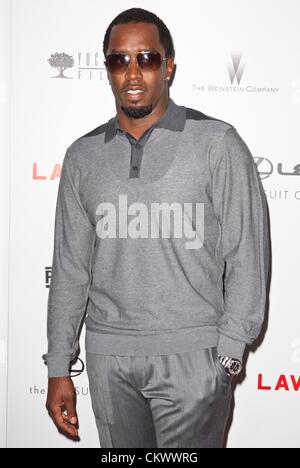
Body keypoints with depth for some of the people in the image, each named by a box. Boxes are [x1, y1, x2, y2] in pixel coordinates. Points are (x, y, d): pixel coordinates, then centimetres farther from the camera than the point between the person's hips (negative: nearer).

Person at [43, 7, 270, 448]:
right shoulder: (83, 156, 7)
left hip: (192, 354, -3)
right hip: (108, 356, 4)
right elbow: (70, 267, 9)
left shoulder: (217, 143, -4)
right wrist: (58, 367, 8)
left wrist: (229, 353, -8)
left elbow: (247, 256, -4)